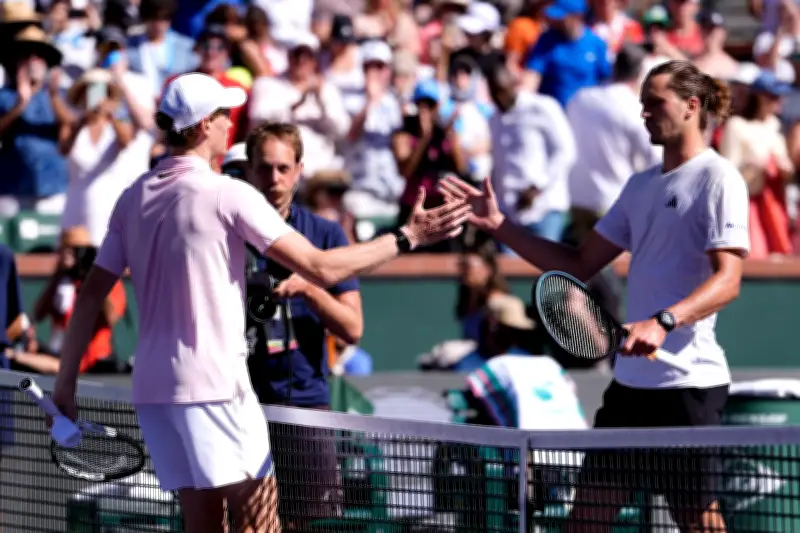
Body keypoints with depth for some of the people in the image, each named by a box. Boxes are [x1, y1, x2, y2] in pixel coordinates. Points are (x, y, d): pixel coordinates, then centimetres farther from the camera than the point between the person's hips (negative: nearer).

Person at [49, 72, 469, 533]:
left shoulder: (134, 198, 9)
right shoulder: (230, 195, -10)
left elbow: (92, 294, 10)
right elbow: (321, 269, -13)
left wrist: (67, 379, 17)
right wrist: (408, 238, -6)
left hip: (151, 386, 7)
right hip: (214, 383, -7)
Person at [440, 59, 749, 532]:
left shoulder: (717, 178, -8)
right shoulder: (641, 185, 17)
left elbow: (727, 280, -18)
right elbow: (580, 265, 20)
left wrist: (663, 322, -33)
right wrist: (501, 226, 12)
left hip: (687, 382, -9)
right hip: (631, 380, 9)